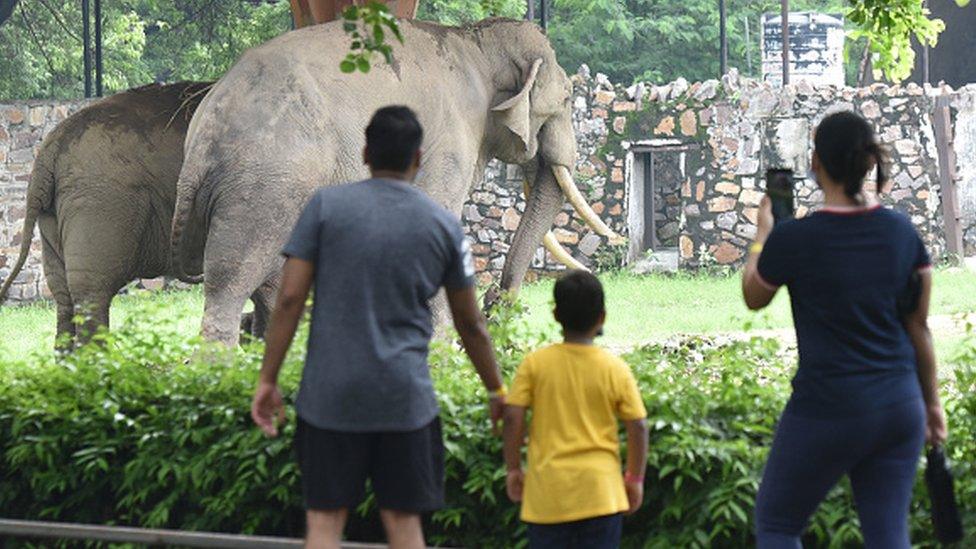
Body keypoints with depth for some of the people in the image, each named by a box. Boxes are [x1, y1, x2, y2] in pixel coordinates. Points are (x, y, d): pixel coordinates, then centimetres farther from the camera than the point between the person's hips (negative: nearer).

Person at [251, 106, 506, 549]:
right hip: (406, 400, 1)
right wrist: (496, 390, 25)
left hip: (330, 396, -1)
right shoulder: (443, 225, 5)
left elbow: (290, 299, -5)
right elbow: (470, 324, 12)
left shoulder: (326, 205, 0)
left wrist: (268, 380, 1)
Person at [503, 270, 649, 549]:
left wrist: (513, 468, 6)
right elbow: (638, 426, -3)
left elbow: (513, 417, -7)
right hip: (600, 490, 0)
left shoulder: (535, 364, -3)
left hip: (548, 493, 0)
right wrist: (635, 478, 9)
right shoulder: (616, 369, -3)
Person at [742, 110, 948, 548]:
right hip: (900, 405, 5)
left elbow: (753, 298, 8)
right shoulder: (903, 233, 0)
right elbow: (919, 327, 8)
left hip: (827, 409, -5)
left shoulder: (793, 240, -13)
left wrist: (762, 234, 23)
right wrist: (932, 402, 18)